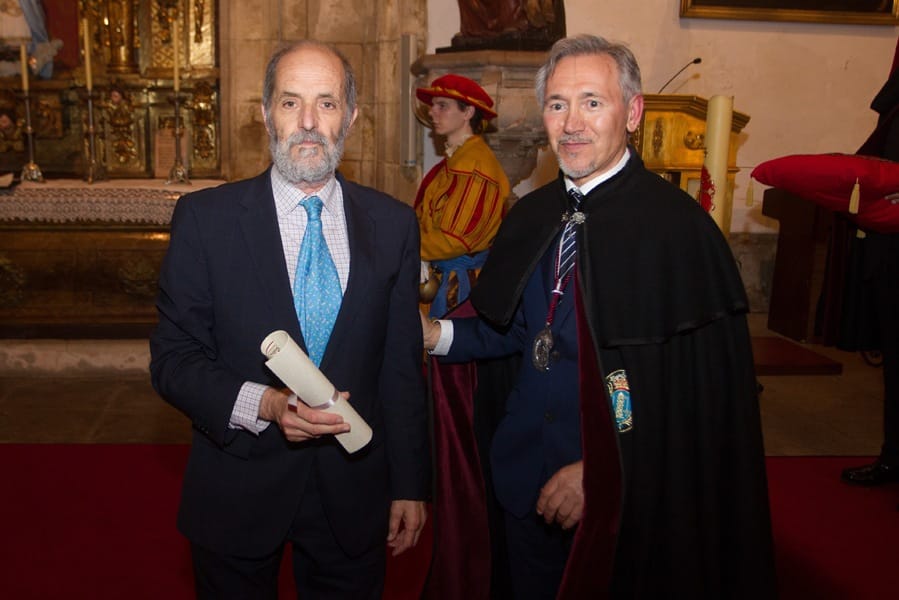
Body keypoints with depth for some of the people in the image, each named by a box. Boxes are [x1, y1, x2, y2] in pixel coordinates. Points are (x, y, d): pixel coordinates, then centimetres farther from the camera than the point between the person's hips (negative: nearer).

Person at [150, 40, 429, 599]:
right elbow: (173, 358, -6)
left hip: (354, 493, 2)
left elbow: (402, 364, 1)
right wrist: (265, 405, -23)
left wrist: (409, 484, 3)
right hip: (237, 491, -1)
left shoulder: (394, 223, -2)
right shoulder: (204, 217, -7)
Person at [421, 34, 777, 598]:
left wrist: (604, 473, -19)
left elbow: (701, 387, -19)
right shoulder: (531, 217, 2)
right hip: (527, 477, 6)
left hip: (627, 495, -5)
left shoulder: (677, 226, -17)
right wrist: (438, 333, -6)